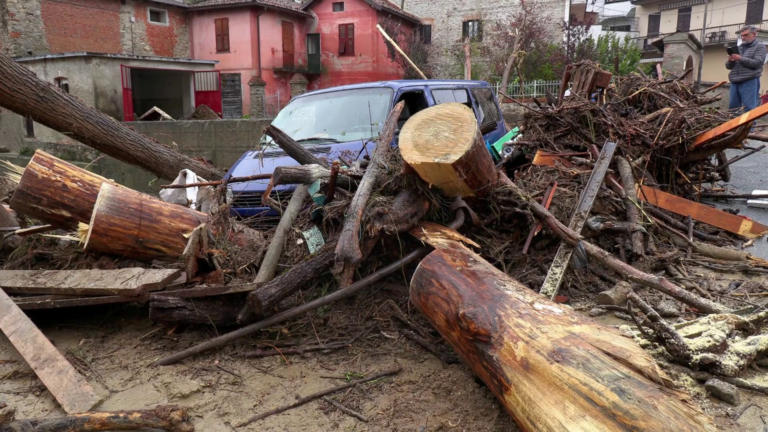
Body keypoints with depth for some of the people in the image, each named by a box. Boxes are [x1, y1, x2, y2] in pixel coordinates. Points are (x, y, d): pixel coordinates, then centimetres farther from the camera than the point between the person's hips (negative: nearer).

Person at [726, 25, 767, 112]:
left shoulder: (760, 46, 6)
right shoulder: (739, 48, 21)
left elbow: (757, 63, -9)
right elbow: (728, 66, 19)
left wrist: (740, 59, -11)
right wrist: (730, 61, -4)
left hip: (750, 81, -5)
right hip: (735, 82, 6)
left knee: (749, 109, -11)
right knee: (732, 108, 2)